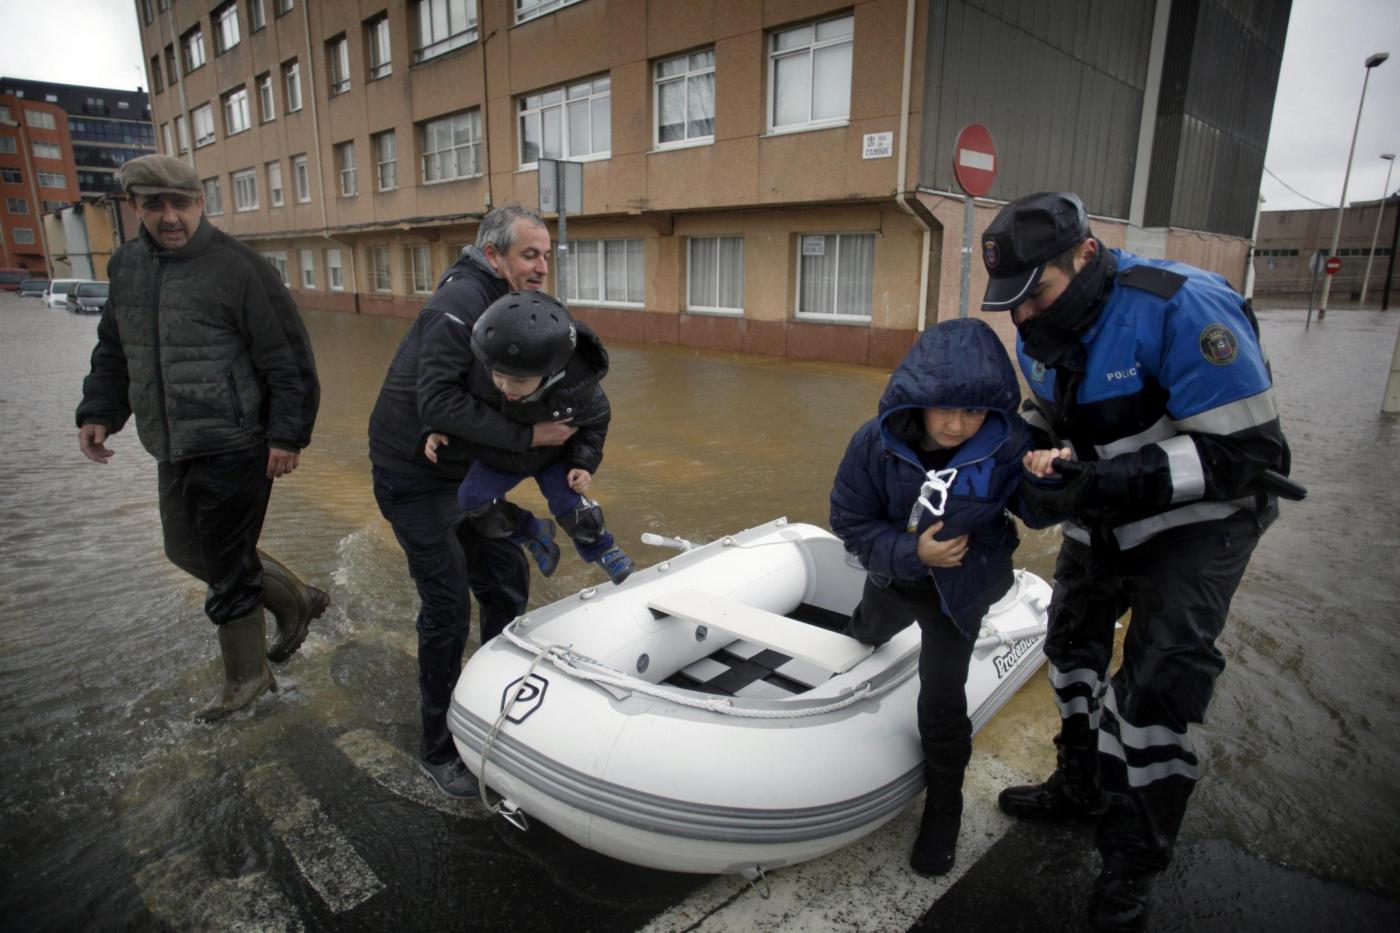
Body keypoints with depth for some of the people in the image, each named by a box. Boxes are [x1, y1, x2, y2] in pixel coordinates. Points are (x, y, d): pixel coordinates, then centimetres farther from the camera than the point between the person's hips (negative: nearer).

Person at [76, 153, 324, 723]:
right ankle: (296, 602, 36)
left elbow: (288, 360, -14)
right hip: (173, 451, 8)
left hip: (233, 450, -8)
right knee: (186, 551, 19)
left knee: (228, 568, 1)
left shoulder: (239, 268, -13)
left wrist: (288, 433, -17)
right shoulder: (127, 265, 11)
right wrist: (99, 411, 13)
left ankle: (246, 680, 21)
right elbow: (113, 350, 22)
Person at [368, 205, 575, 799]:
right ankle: (437, 749, 13)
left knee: (508, 581, 10)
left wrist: (572, 460, -1)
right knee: (448, 608, -6)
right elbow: (438, 401, -33)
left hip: (466, 471, 9)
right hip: (415, 476, -8)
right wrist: (526, 435, -32)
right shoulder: (461, 303, -22)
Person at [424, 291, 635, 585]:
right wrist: (438, 433, -29)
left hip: (555, 454, -2)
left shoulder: (578, 384, -35)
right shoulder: (479, 376, -36)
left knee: (571, 506, -17)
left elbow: (595, 420, -12)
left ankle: (603, 550, 16)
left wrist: (584, 463, -20)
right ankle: (535, 534, 10)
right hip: (500, 456, 2)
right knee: (473, 501, -15)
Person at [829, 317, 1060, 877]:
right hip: (894, 573, 3)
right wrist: (911, 552, -33)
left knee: (942, 700, -3)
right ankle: (863, 641, 75)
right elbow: (850, 522, -20)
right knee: (869, 630, 33)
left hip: (961, 585, -2)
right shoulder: (876, 442, -28)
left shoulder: (1009, 445, -29)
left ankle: (944, 808, 23)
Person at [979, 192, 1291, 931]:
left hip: (1196, 524, -7)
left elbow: (1247, 453, -30)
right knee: (1072, 649, 17)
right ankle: (1081, 789, 40)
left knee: (1154, 691, -10)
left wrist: (1105, 483, -38)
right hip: (1103, 522, 8)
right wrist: (1040, 454, -13)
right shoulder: (1042, 331, -6)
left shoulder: (1181, 308, -30)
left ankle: (1133, 864, 12)